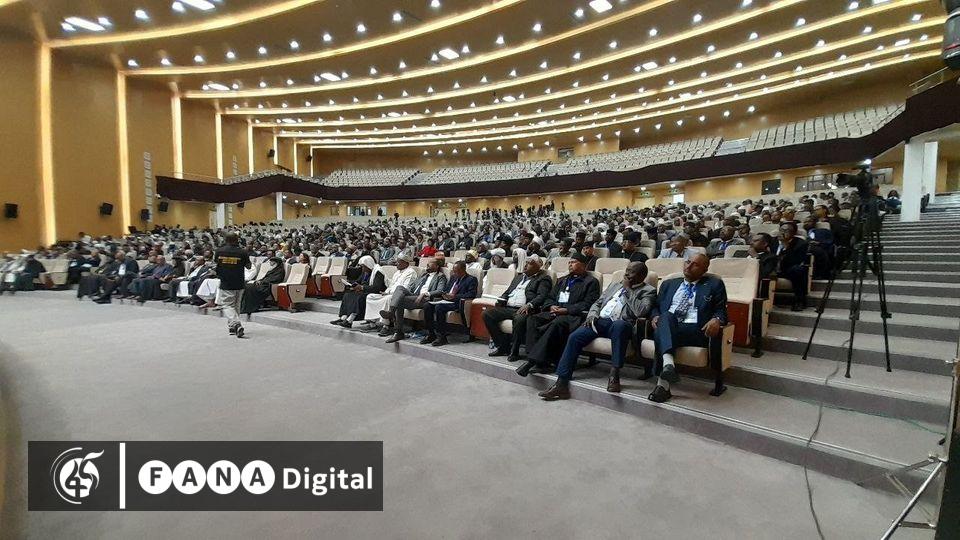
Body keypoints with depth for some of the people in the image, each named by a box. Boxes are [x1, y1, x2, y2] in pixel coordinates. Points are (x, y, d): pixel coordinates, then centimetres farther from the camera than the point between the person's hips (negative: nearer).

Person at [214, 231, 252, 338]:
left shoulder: (220, 251, -4)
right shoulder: (242, 252, -9)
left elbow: (215, 261, 14)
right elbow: (248, 266, 2)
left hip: (225, 284, -1)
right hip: (239, 284, 1)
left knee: (227, 305, 2)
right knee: (235, 305, 15)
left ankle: (236, 324, -20)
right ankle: (232, 327, 23)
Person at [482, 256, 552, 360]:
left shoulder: (543, 279, 7)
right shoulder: (519, 276, 28)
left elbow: (542, 296, -8)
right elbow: (508, 291, 27)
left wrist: (529, 305, -25)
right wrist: (500, 300, 6)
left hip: (523, 309, -7)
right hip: (507, 308, 7)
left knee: (519, 319, -39)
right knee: (487, 314, -13)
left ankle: (514, 352, -19)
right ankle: (503, 346, -5)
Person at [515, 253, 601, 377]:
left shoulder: (591, 282, 9)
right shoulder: (562, 280, 30)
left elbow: (588, 304, -5)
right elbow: (549, 298, 25)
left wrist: (566, 310, -15)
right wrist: (551, 306, 0)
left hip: (574, 315, -6)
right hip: (554, 312, 7)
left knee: (557, 323, -38)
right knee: (532, 319, -21)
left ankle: (532, 359, -41)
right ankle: (537, 358, -29)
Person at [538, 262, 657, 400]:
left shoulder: (648, 291, 10)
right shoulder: (615, 285, 27)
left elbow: (641, 312, -10)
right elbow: (597, 303, 26)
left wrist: (628, 289, -2)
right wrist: (592, 315, 4)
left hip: (621, 324, -5)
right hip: (600, 320, 5)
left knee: (619, 325, -41)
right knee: (574, 337, -20)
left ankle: (614, 374, -32)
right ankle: (561, 384, -19)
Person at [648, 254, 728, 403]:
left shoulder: (714, 284, 19)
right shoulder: (668, 284, 28)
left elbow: (721, 310, 12)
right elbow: (656, 306, 25)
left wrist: (716, 320, -13)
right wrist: (655, 317, 0)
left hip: (695, 331, -3)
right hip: (666, 326, 3)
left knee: (661, 332, -35)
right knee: (666, 316, -35)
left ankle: (663, 383, -40)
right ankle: (668, 364, -52)